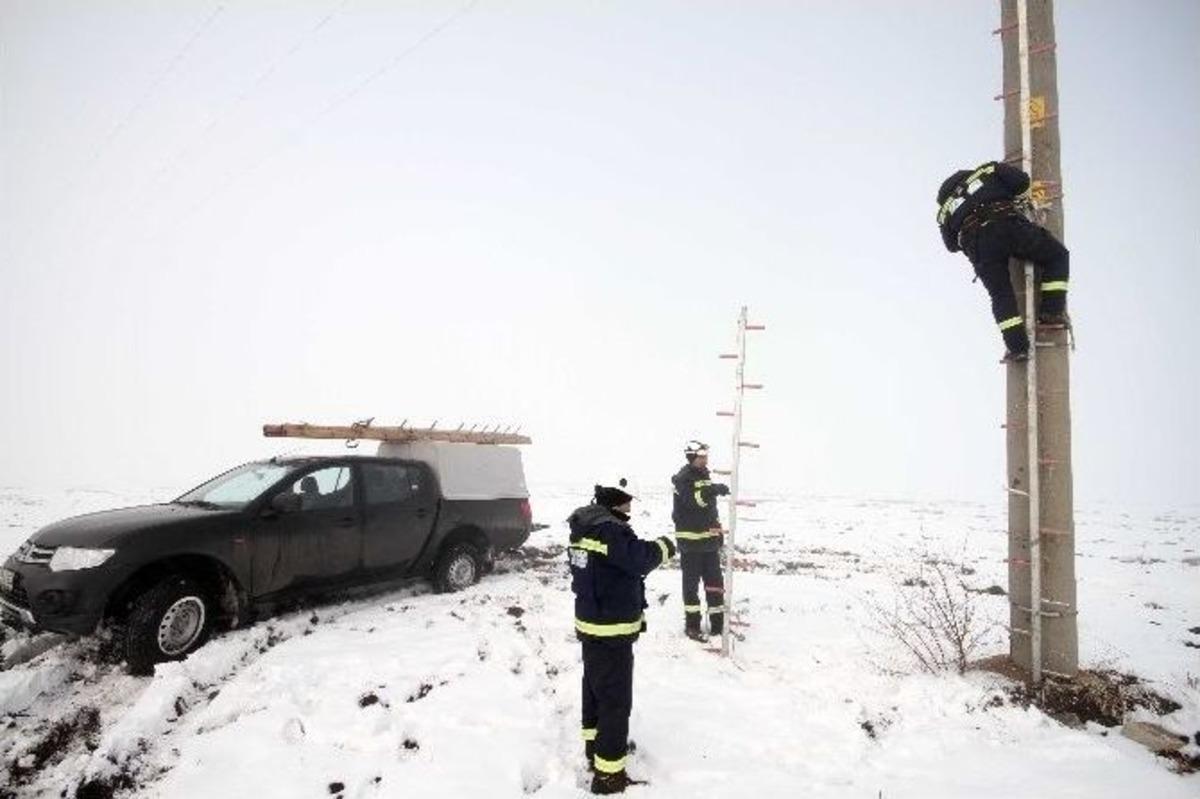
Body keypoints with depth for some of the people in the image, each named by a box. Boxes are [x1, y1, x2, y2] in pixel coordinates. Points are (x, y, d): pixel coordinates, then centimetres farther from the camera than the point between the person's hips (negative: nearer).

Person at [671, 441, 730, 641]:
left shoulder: (705, 476, 14)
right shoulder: (683, 478, -11)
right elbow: (692, 500, -29)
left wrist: (719, 531, 20)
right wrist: (713, 489, -39)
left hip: (709, 539, 7)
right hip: (690, 540, -7)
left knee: (715, 581, 10)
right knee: (692, 583, 1)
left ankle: (718, 623, 19)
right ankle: (692, 625, 11)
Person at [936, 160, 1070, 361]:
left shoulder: (945, 211, 31)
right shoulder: (988, 171, 27)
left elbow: (952, 244, 30)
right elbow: (1021, 180, 12)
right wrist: (1020, 200, 30)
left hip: (976, 245, 2)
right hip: (1006, 224, -2)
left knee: (1001, 297, 11)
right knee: (1057, 255, 17)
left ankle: (1018, 346, 2)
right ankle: (1052, 312, 6)